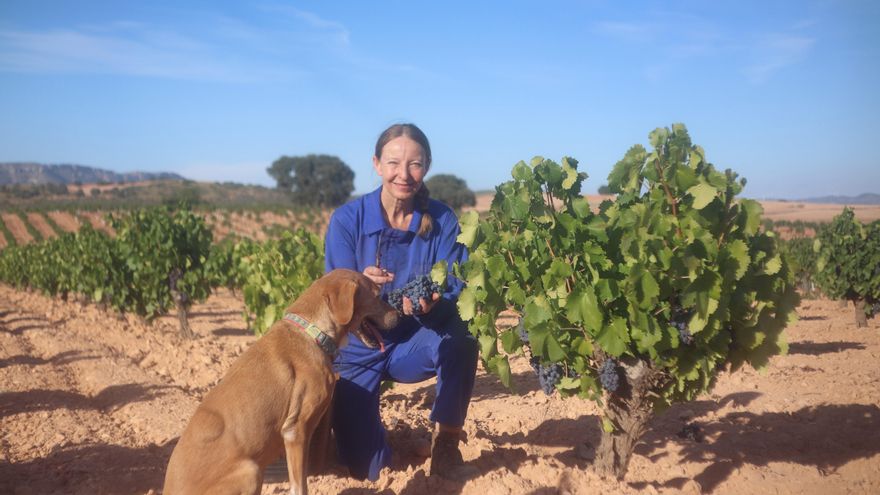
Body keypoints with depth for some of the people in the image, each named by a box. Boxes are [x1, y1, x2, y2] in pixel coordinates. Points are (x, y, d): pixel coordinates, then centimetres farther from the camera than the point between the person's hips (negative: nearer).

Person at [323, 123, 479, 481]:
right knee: (367, 470, -6)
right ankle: (335, 417, 30)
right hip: (360, 348, -1)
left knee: (460, 337, -34)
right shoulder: (347, 219, -16)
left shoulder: (442, 220, -12)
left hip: (415, 343, 1)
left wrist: (432, 303, -38)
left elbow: (457, 290, -15)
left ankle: (445, 446, -11)